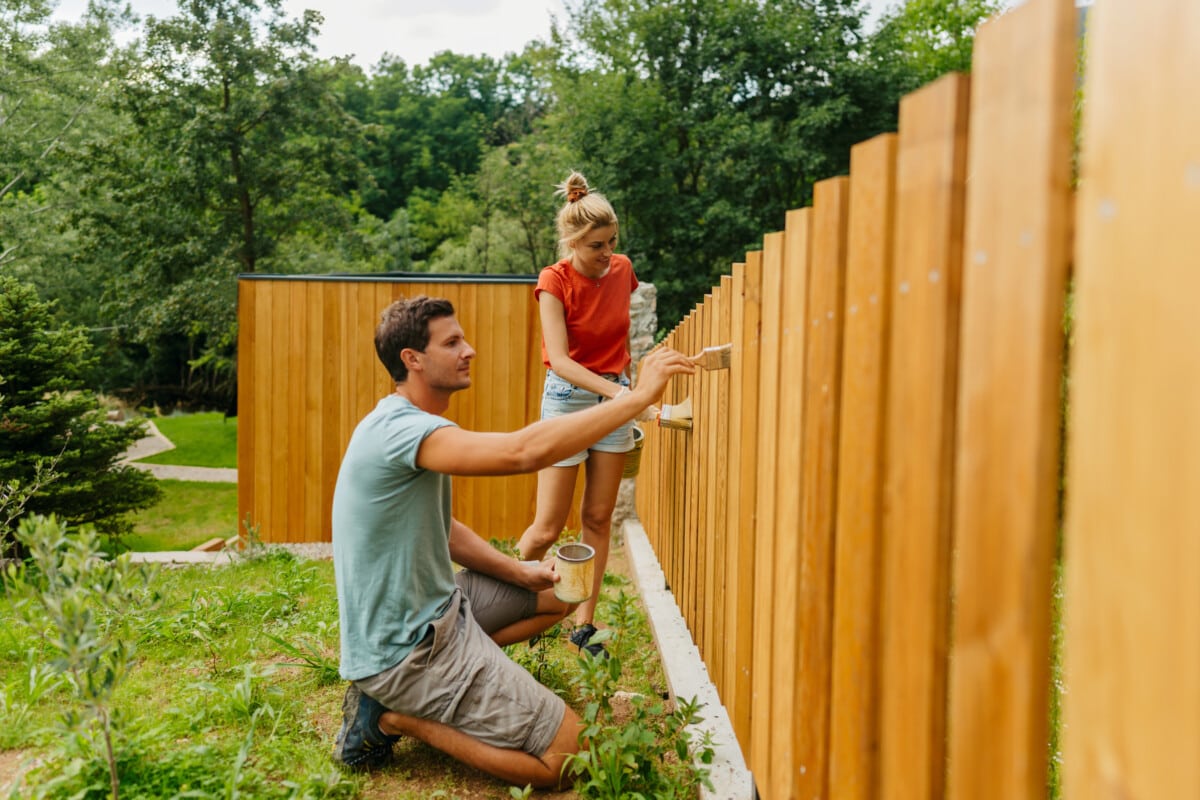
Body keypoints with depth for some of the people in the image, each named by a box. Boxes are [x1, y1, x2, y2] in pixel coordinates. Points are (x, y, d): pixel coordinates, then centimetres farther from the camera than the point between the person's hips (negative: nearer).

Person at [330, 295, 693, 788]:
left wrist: (520, 573, 2)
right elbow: (526, 451, -36)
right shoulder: (399, 429, -25)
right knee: (564, 753, -9)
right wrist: (639, 396, -30)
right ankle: (396, 714, -1)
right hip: (407, 649, -10)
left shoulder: (411, 427, 9)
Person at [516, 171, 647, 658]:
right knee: (548, 528, 0)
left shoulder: (622, 269, 1)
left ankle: (584, 624, 17)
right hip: (567, 398, -4)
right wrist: (618, 391, -35)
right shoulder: (555, 281, -14)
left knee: (598, 518, 7)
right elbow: (559, 359, -24)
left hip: (615, 397, 5)